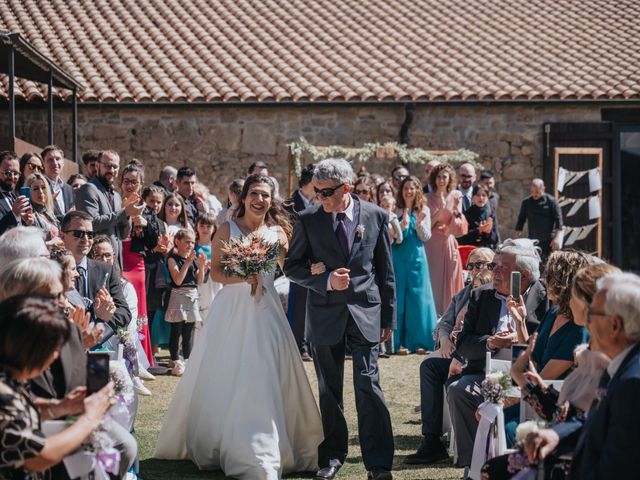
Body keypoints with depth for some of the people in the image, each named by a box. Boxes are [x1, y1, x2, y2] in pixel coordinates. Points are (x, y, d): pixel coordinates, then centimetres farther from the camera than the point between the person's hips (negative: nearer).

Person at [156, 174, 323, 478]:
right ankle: (213, 443, 16)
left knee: (263, 381, -1)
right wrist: (243, 277, -19)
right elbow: (216, 272, -4)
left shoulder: (277, 232, 6)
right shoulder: (227, 229, 1)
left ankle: (259, 449, 9)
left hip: (264, 312, 1)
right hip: (231, 311, -1)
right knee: (224, 379, 3)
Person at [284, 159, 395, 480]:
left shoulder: (376, 216, 0)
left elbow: (386, 271, 6)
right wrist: (326, 280, -14)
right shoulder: (308, 220, -1)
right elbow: (292, 267, 3)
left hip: (365, 312, -1)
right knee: (329, 390, 9)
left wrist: (388, 317, 6)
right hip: (325, 314, 1)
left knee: (368, 385, -7)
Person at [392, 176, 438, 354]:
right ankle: (400, 343, 0)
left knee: (419, 298, 1)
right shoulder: (396, 211, 1)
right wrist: (403, 224, -21)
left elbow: (426, 237, 4)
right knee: (400, 298, -2)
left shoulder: (424, 211, 6)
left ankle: (419, 341, 7)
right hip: (399, 258, -2)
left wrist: (419, 223, -13)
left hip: (417, 258, 2)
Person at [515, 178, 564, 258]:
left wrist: (556, 238, -12)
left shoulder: (551, 201, -1)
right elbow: (521, 219, 15)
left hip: (549, 242, -3)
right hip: (533, 241, 3)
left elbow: (558, 220, -4)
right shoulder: (526, 202, 9)